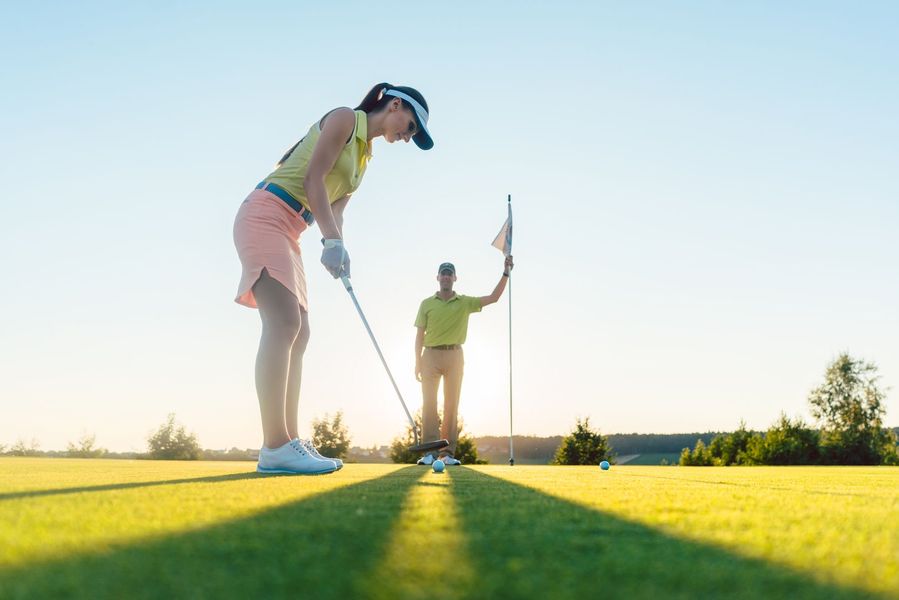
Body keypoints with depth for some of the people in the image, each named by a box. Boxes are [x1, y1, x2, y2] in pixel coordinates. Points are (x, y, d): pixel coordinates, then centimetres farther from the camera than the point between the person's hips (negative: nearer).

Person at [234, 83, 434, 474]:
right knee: (284, 323, -22)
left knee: (298, 333, 4)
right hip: (265, 214, -10)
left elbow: (336, 208, 12)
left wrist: (337, 250, -6)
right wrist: (333, 241, -21)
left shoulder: (363, 155, 22)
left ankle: (288, 442, 2)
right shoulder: (344, 119, -3)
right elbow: (312, 178, -14)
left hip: (288, 230, 10)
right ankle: (275, 447, -28)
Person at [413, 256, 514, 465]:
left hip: (454, 356, 0)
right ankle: (430, 451, -4)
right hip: (431, 355, 0)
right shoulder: (427, 303, 7)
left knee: (452, 403, 1)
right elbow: (420, 334, 6)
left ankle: (448, 452, 3)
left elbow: (494, 298, 1)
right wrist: (418, 361, -1)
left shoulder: (465, 303, 8)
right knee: (429, 403, -5)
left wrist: (506, 273, -7)